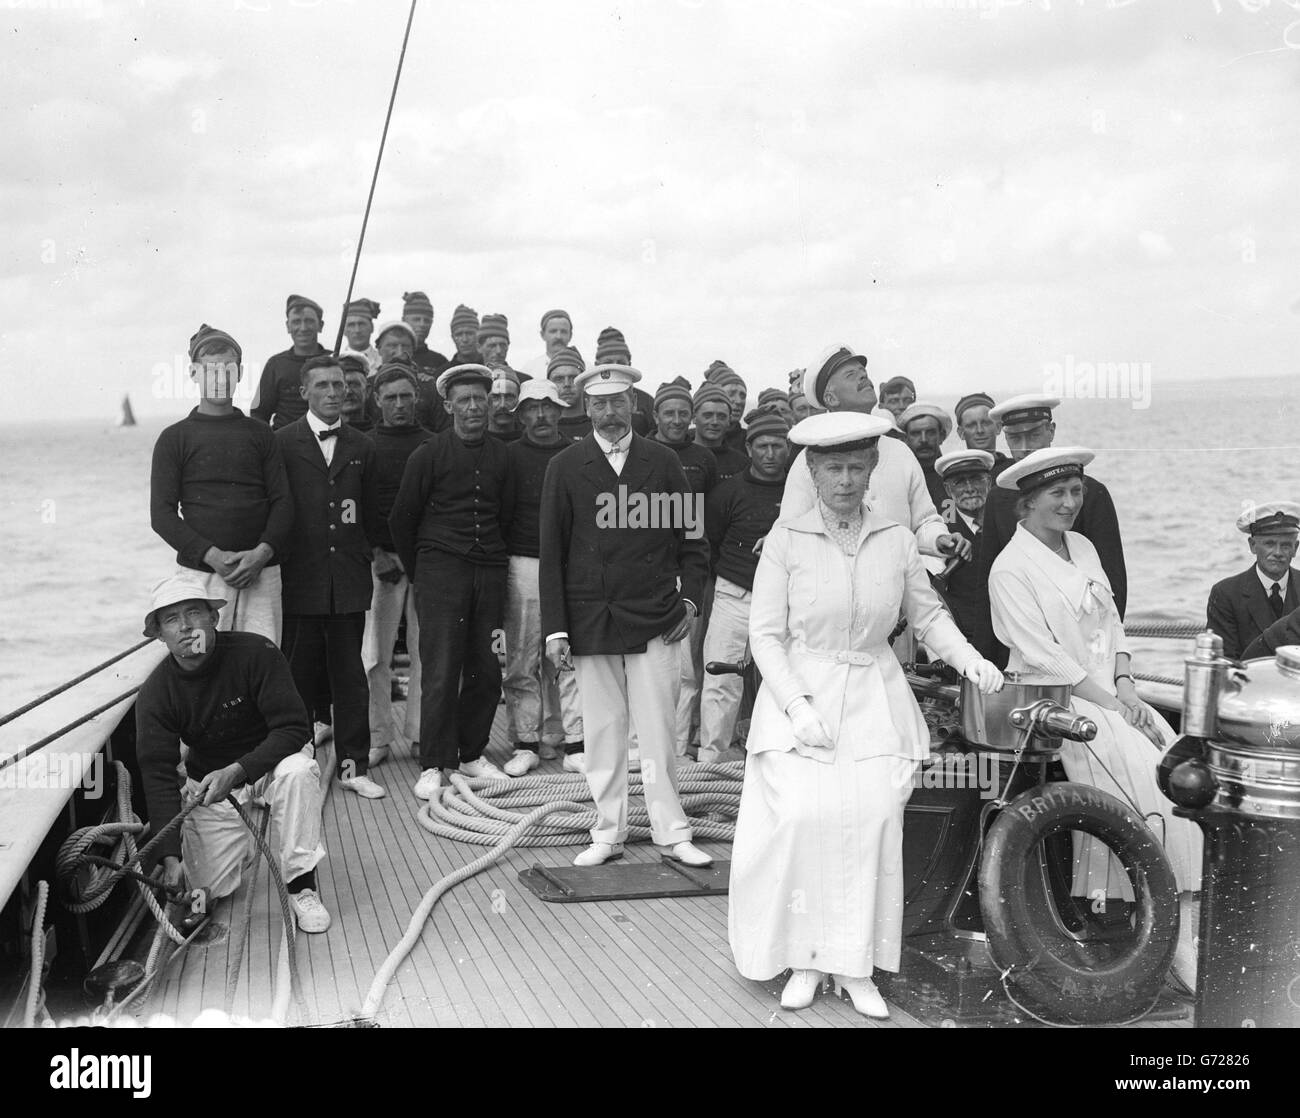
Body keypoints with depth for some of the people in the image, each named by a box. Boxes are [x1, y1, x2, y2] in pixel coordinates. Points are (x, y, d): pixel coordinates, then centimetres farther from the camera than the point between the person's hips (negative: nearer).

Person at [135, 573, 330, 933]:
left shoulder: (256, 653, -22)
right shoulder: (154, 693, -15)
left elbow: (294, 729, -25)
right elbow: (157, 775, -17)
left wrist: (236, 772, -38)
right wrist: (170, 856, -26)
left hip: (269, 760, -2)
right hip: (208, 779, 3)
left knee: (297, 771, -37)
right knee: (209, 886, -7)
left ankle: (302, 886, -21)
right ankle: (240, 839, 29)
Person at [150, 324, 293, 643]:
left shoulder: (259, 434, 13)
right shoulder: (175, 438, 7)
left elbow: (283, 501, 7)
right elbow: (162, 514, 1)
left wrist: (263, 552, -10)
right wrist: (212, 555, -11)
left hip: (261, 573, 2)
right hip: (201, 572, -1)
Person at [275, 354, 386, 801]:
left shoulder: (361, 447, 12)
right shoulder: (282, 443, 0)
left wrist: (373, 549, 8)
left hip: (349, 578, 3)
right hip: (300, 577, -3)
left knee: (350, 675, 6)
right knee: (299, 675, 4)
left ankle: (353, 766, 14)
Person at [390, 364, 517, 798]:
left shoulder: (500, 456, 10)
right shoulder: (428, 455, -1)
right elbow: (401, 519, 5)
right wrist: (419, 569, 9)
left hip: (489, 569, 4)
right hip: (441, 568, -4)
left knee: (486, 671, 6)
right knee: (441, 672, -7)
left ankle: (471, 754, 20)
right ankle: (433, 766, 0)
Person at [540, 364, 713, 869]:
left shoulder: (662, 461, 6)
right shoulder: (565, 467, 3)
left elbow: (691, 538, 12)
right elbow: (552, 552, 2)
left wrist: (689, 597, -1)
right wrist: (555, 628, -3)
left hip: (655, 619, 0)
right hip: (590, 620, 0)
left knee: (658, 731, 2)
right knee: (601, 731, 6)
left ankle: (672, 833, 12)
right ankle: (607, 833, 17)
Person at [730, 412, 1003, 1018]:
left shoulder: (897, 540, 3)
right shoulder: (786, 538, -4)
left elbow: (928, 615, 13)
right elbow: (766, 633, -4)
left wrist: (968, 656, -5)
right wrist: (797, 705, -13)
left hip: (874, 698, 2)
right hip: (800, 695, -2)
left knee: (874, 816, -9)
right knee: (803, 815, -14)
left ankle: (854, 964, 5)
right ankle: (802, 957, 5)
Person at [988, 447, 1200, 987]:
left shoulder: (1083, 547, 16)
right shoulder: (1011, 568, -7)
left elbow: (1112, 621, 16)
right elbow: (1043, 655, -13)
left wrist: (1125, 685, 0)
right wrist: (1110, 704, -14)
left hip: (1111, 692, 7)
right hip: (1056, 702, -7)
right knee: (1148, 785, -22)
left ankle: (1187, 920, -17)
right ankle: (1177, 941, -16)